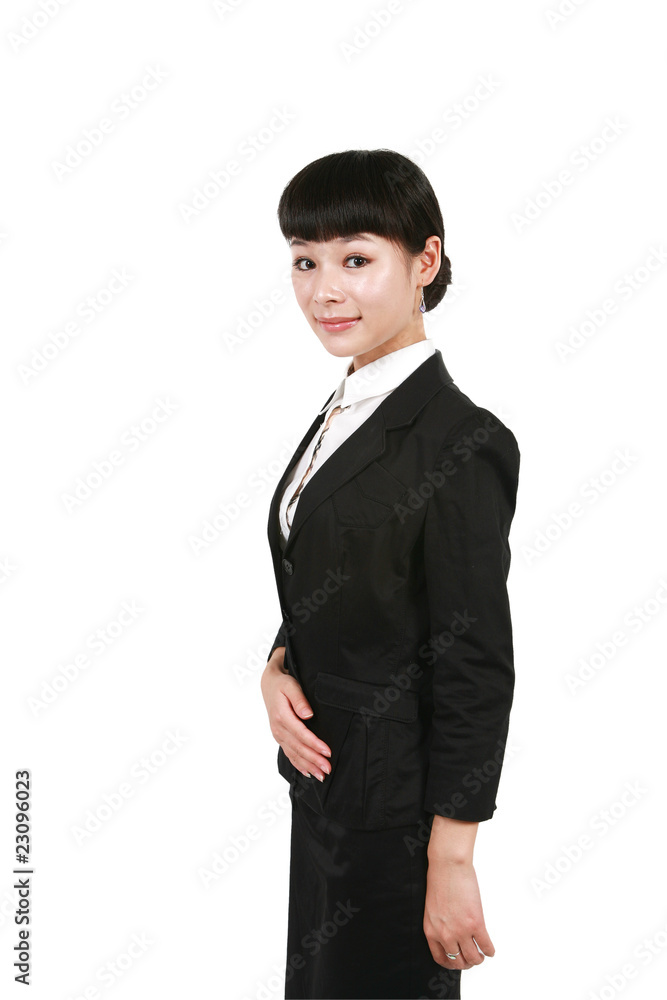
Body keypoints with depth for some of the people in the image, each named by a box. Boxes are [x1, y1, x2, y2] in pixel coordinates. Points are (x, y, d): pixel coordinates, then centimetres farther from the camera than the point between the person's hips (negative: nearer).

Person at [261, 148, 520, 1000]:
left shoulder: (458, 443, -21)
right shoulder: (342, 414, 6)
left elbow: (476, 669, -19)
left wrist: (451, 861, -17)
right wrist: (278, 666, -5)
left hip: (396, 808, -8)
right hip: (324, 779, 9)